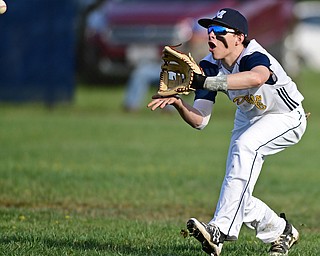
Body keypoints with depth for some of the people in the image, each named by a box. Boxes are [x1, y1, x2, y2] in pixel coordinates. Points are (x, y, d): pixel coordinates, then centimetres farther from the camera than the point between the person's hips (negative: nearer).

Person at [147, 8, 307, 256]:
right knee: (238, 198, 0)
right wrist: (178, 103, -38)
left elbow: (257, 77, -62)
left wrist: (205, 82, -66)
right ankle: (281, 232, 31)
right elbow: (200, 120, -17)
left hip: (286, 118, -7)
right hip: (248, 118, 7)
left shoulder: (253, 56, -34)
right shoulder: (210, 66, -16)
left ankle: (221, 230, -40)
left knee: (244, 144, -37)